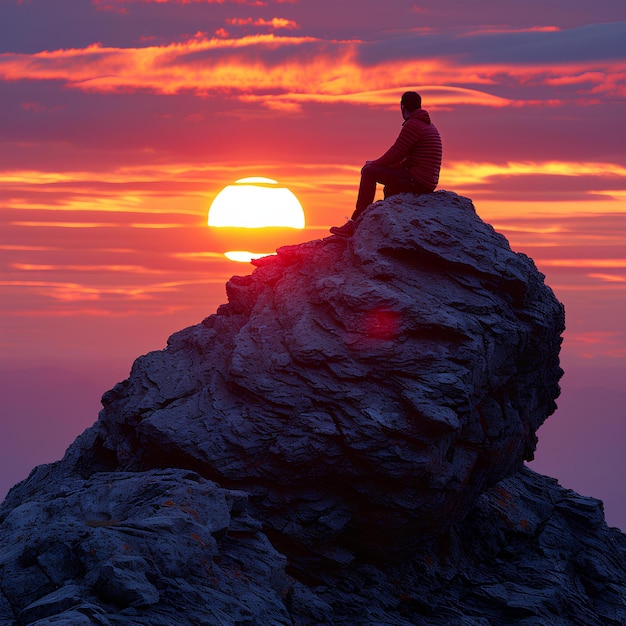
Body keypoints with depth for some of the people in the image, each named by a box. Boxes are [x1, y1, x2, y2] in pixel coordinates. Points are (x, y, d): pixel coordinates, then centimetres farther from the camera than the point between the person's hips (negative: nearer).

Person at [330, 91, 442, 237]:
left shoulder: (412, 125, -12)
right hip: (428, 182, 10)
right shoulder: (429, 126, 20)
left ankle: (354, 223, -11)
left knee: (369, 172, -8)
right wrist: (379, 165, 18)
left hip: (417, 180, -10)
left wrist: (374, 164, 3)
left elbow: (395, 154, -14)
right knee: (390, 189, 35)